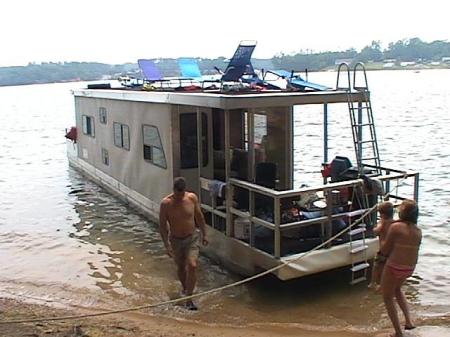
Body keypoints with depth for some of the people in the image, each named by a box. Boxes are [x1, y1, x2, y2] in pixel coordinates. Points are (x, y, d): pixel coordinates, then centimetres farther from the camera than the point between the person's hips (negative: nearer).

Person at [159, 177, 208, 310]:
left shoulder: (192, 198, -11)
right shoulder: (166, 203, -18)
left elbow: (199, 216, 4)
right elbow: (162, 225, -12)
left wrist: (204, 234, 8)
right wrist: (167, 245, -16)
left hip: (192, 238, 0)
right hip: (175, 240, 0)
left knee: (192, 266, -16)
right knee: (180, 267, 17)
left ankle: (189, 299, -8)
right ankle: (185, 288, 46)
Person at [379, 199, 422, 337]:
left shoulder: (395, 227, -18)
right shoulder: (418, 231, 0)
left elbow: (385, 249, -12)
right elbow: (409, 250, 8)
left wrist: (382, 251, 11)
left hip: (394, 267, -6)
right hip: (410, 268, 6)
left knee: (388, 298, 13)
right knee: (397, 289, 34)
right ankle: (408, 320, 30)